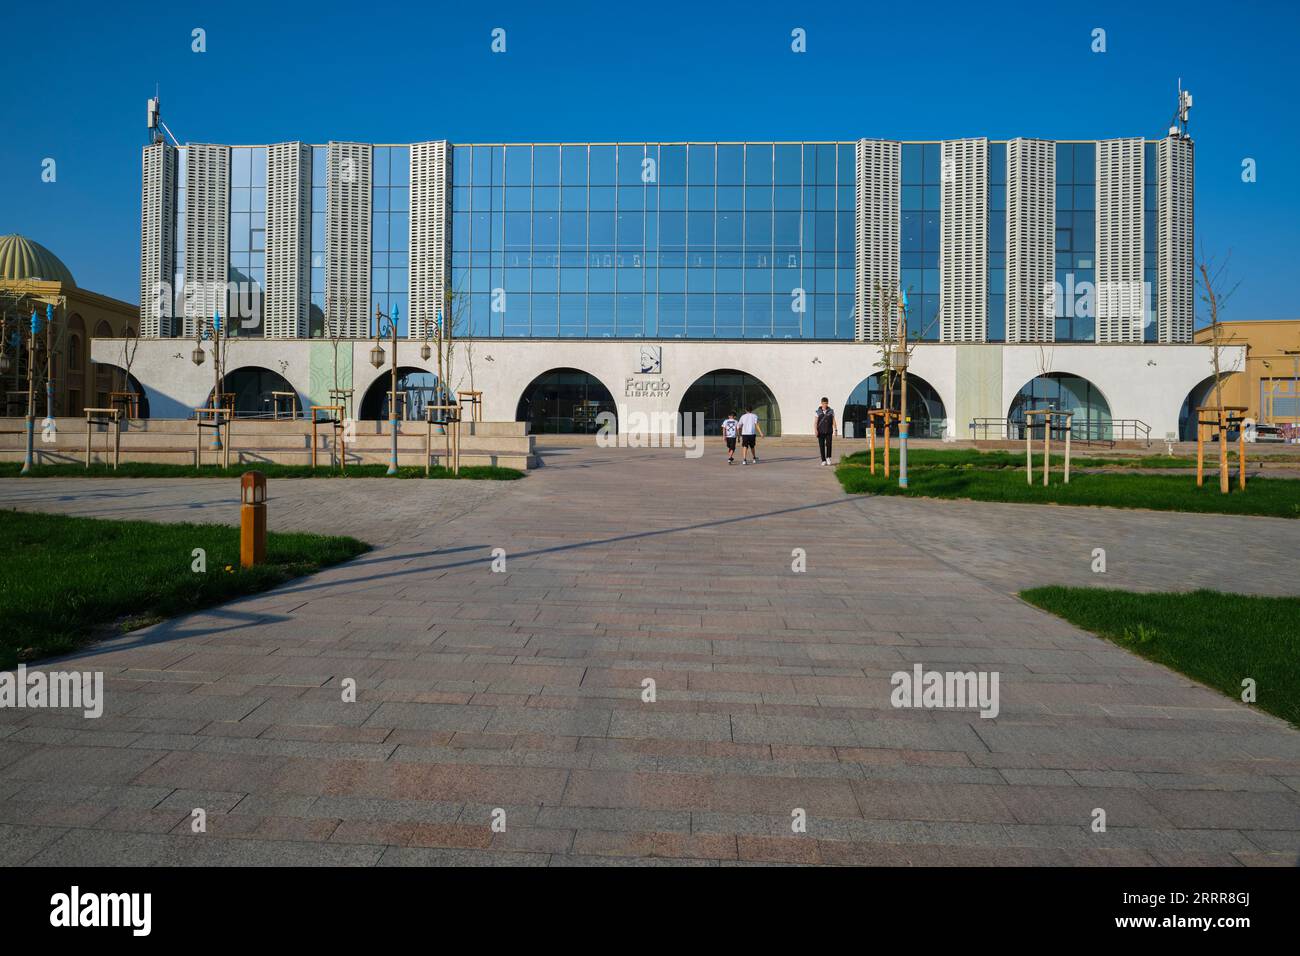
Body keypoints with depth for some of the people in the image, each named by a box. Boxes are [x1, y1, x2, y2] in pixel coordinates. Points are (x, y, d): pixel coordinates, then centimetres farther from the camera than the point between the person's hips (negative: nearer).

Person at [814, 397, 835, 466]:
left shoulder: (831, 411, 4)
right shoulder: (818, 412, 0)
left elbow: (833, 422, 6)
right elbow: (815, 422, -4)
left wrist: (835, 431, 0)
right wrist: (815, 431, -16)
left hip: (829, 432, 0)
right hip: (821, 432, 0)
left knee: (828, 444, -12)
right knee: (821, 446, -1)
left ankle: (828, 458, 8)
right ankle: (823, 460, 7)